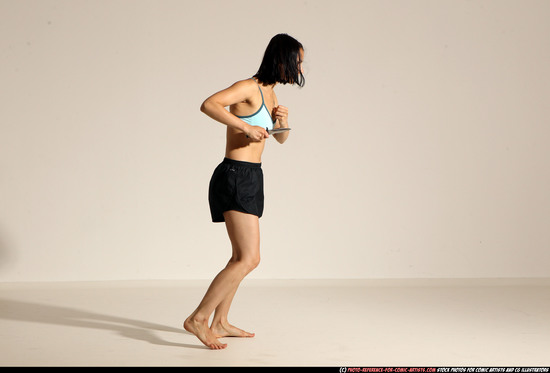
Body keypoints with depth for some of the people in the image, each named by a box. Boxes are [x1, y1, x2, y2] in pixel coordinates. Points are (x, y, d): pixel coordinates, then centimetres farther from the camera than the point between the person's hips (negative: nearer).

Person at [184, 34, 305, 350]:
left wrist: (283, 121, 2)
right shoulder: (249, 87, -12)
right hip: (236, 177, -10)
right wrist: (246, 127, -29)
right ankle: (198, 318, -9)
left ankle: (219, 323, 23)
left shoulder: (269, 93, 15)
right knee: (249, 259, -14)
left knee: (243, 257, 15)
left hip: (250, 178, 10)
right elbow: (208, 104, -27)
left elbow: (281, 139, 23)